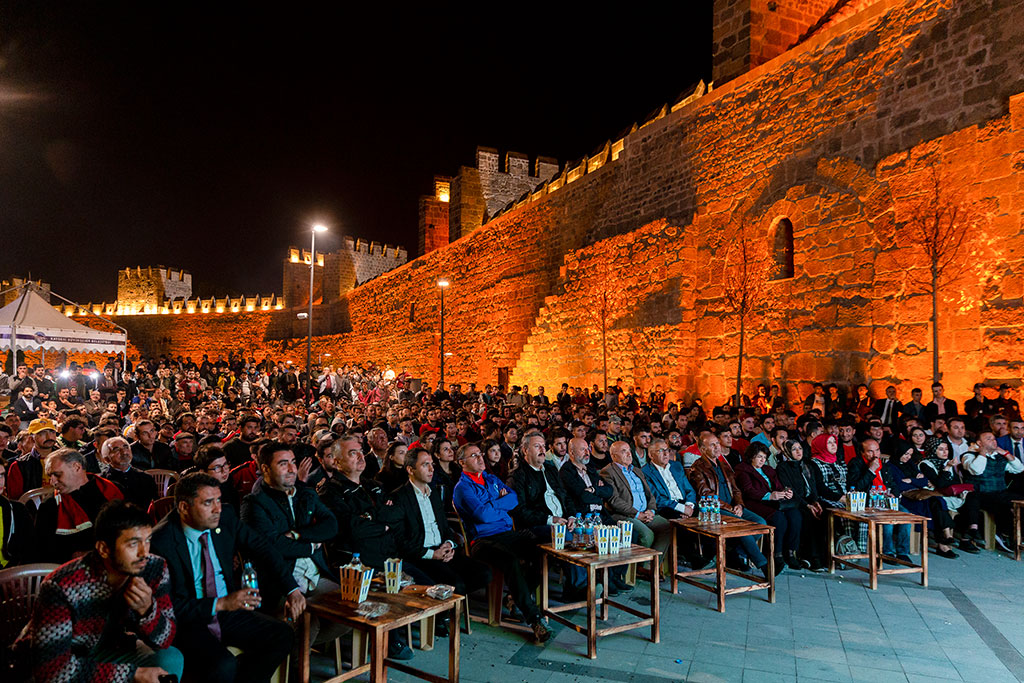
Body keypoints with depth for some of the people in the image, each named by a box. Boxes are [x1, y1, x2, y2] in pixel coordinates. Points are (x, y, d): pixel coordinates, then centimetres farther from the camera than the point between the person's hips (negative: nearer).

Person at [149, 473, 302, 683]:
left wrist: (293, 590, -6)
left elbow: (262, 548, 4)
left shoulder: (225, 518, -5)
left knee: (282, 636, -13)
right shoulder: (161, 541, -19)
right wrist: (220, 604, -25)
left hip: (228, 610, 6)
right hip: (187, 622, -5)